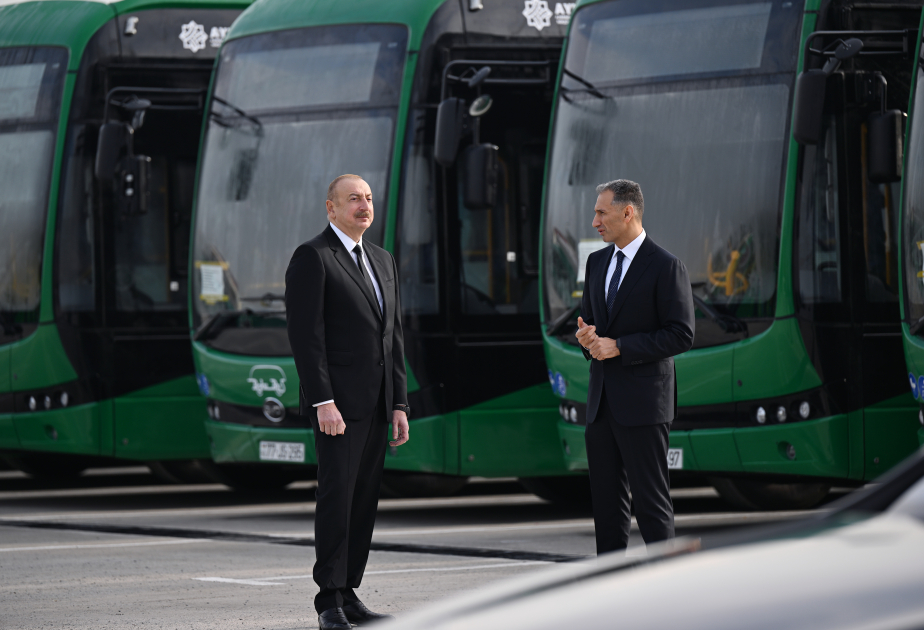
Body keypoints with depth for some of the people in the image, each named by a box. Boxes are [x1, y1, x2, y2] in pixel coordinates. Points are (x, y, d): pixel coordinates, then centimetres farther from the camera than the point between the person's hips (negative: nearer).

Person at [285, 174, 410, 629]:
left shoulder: (382, 261, 18)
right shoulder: (312, 258, -6)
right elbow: (305, 334, -13)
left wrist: (399, 404, 11)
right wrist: (323, 402, -20)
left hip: (376, 404, 7)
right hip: (336, 401, -7)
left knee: (365, 499, 7)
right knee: (336, 495, -10)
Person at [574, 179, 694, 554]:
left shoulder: (666, 267, -9)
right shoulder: (597, 262, 14)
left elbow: (681, 336, -13)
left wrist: (619, 347, -17)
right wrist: (586, 337, -1)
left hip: (643, 402, -7)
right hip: (602, 400, 7)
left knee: (651, 500, -6)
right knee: (606, 499, 9)